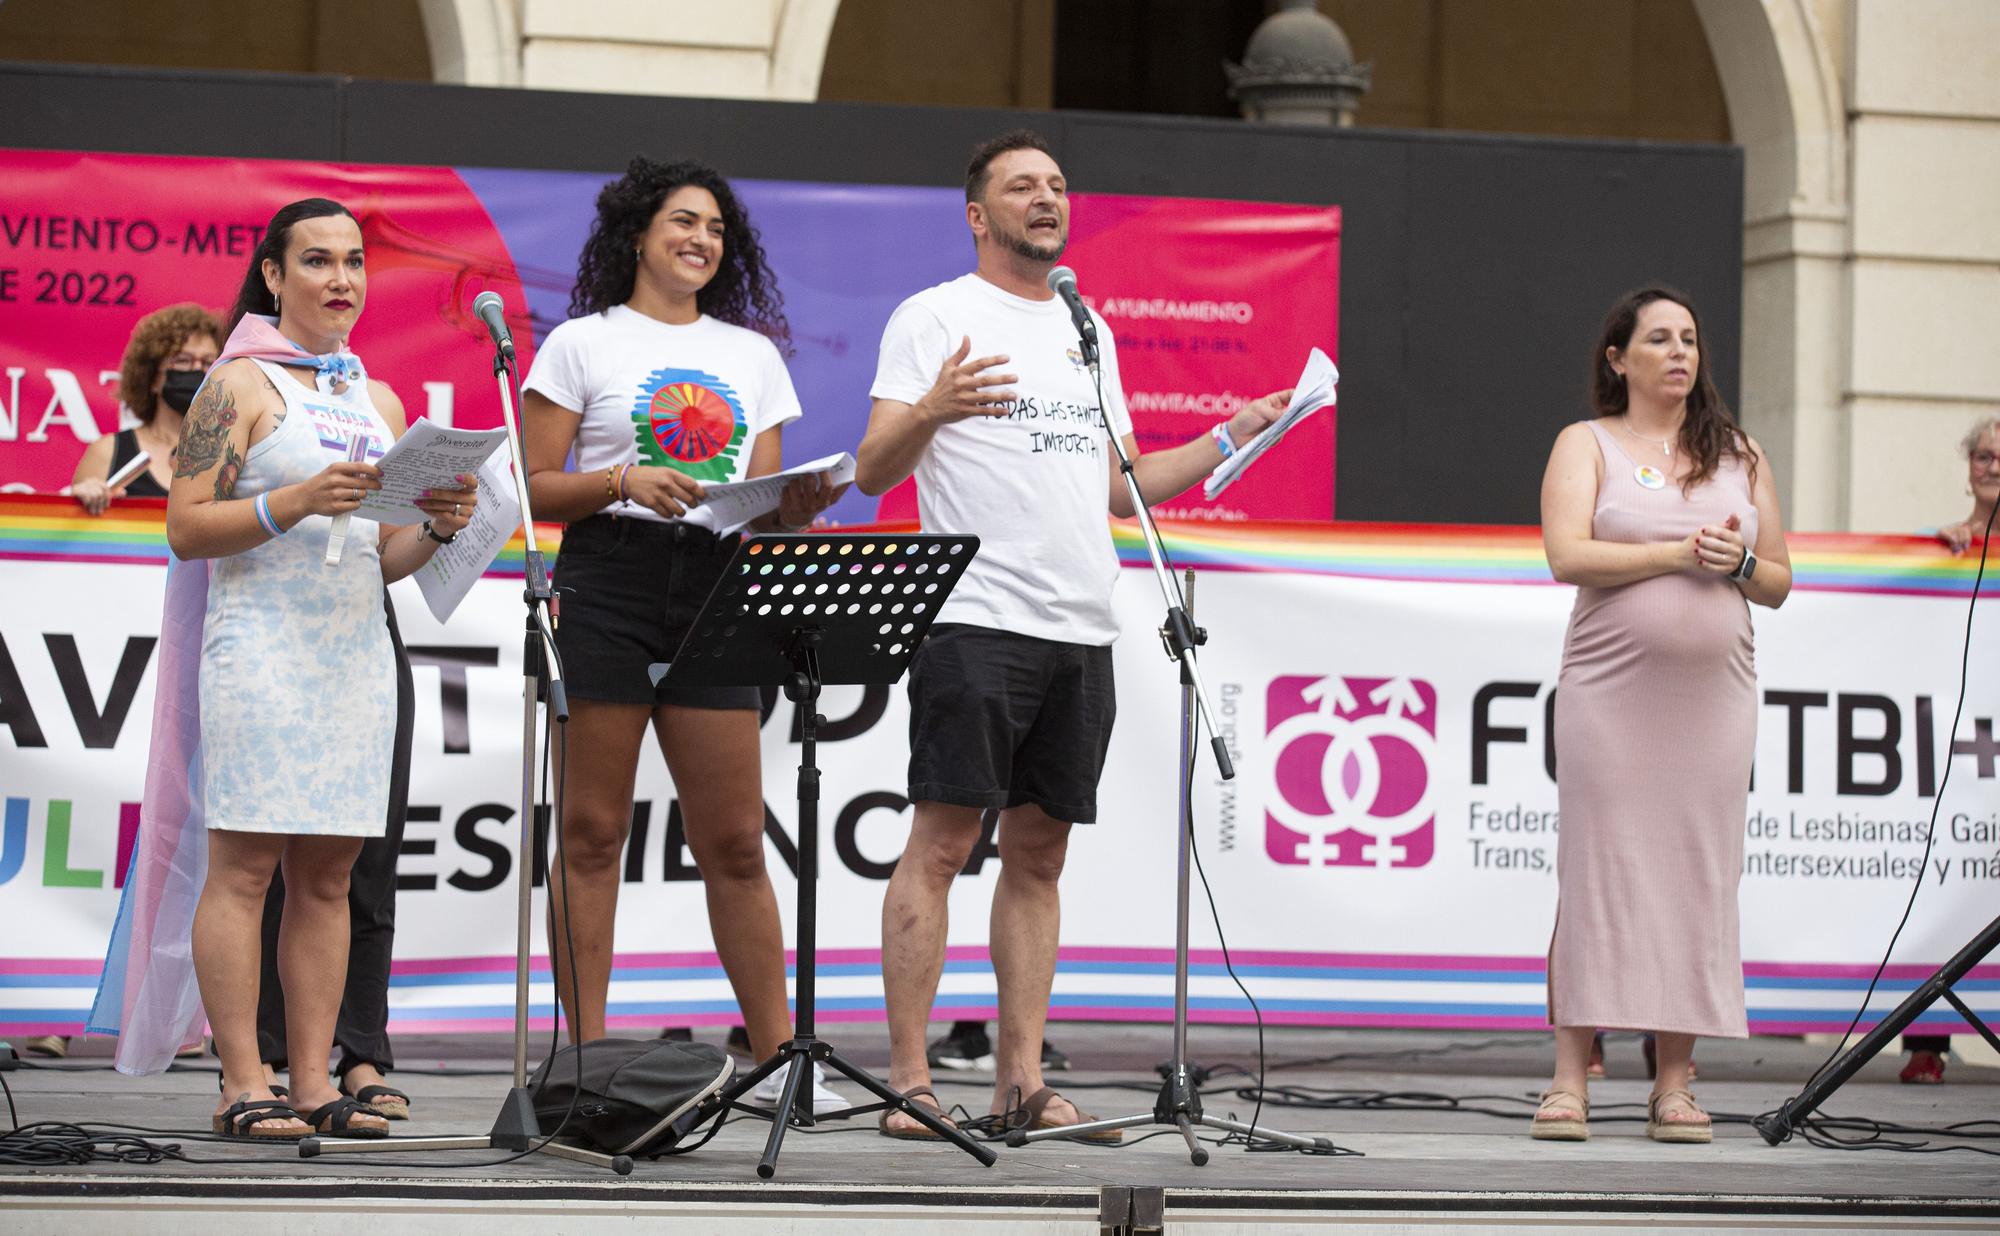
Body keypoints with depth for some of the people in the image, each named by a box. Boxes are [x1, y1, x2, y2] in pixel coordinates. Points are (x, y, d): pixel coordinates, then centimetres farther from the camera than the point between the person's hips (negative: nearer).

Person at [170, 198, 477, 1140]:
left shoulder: (379, 403, 19)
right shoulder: (239, 385, 0)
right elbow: (186, 528, -7)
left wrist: (438, 527, 1)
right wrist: (297, 502, -18)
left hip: (357, 649, 6)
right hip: (262, 643, -6)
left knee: (328, 874, 4)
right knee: (245, 865, -8)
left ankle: (314, 1084, 4)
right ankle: (245, 1087, -9)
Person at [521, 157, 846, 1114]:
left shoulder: (752, 354, 19)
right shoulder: (582, 344, 6)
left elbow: (767, 508, 17)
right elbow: (534, 488, 0)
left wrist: (801, 504, -6)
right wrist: (624, 482, -16)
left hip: (714, 587, 4)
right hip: (607, 579, -3)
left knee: (734, 840, 2)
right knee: (594, 830, -3)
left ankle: (778, 1058, 7)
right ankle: (586, 1059, 0)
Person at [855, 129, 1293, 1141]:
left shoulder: (1088, 330, 21)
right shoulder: (935, 317, 0)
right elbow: (873, 471, -7)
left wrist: (1230, 440, 17)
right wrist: (930, 410, -26)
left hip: (1082, 631, 7)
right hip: (975, 620, -7)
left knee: (1038, 853, 7)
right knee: (943, 841, -9)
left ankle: (1021, 1078, 10)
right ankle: (909, 1080, -8)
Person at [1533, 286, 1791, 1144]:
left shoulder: (1739, 456, 16)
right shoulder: (1587, 445, 6)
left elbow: (1778, 583, 16)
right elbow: (1567, 556, -10)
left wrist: (1738, 564, -5)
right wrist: (1678, 554, -13)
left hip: (1712, 694, 3)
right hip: (1610, 688, -3)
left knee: (1698, 873, -1)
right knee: (1598, 868, -6)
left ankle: (1674, 1082, 1)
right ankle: (1571, 1078, -5)